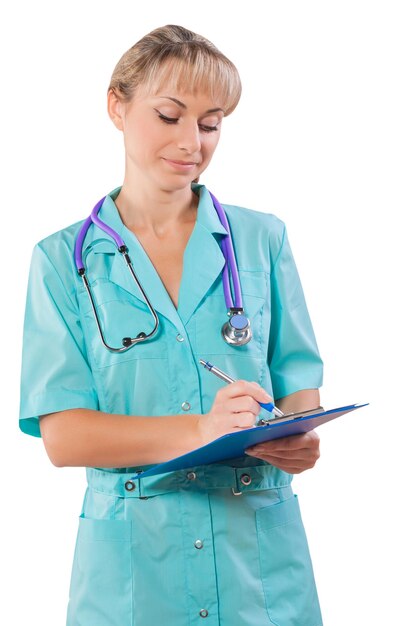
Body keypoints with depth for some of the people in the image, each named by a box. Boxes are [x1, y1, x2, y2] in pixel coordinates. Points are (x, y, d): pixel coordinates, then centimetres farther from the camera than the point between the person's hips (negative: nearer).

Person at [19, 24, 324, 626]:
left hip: (260, 555, 2)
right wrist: (199, 429, -24)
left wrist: (299, 437, -18)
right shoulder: (63, 260, -1)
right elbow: (62, 434, -8)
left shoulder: (262, 238, 4)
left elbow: (298, 378, 6)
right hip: (132, 561, -1)